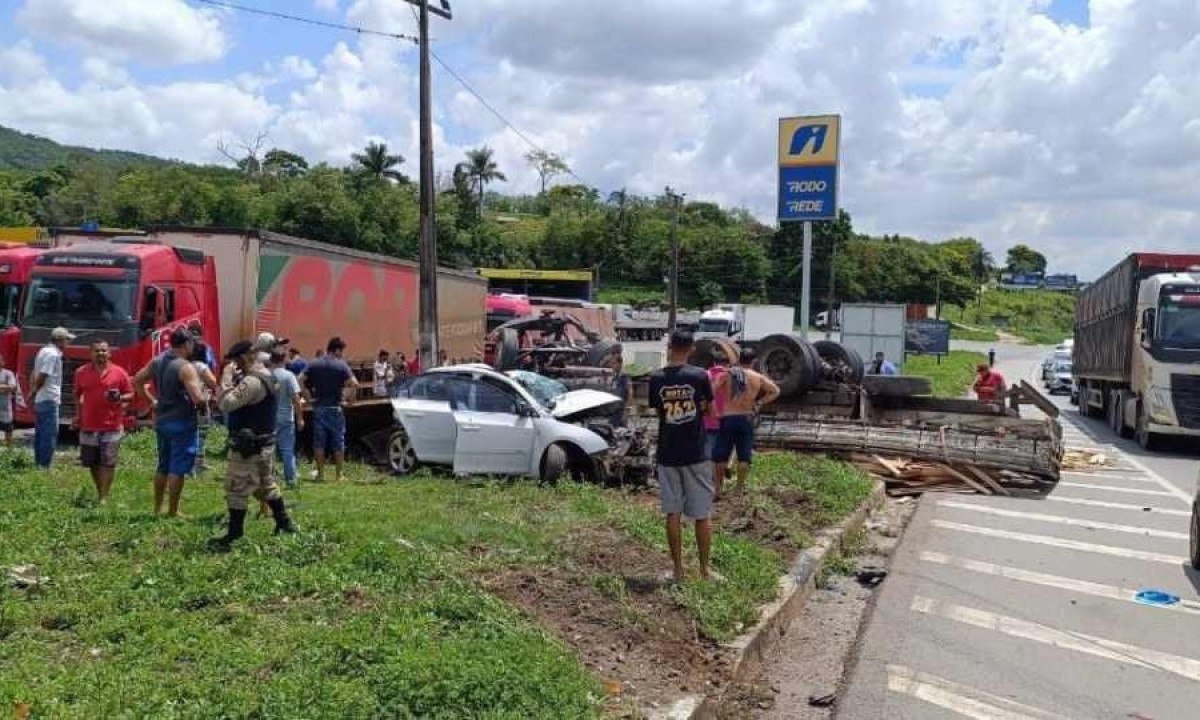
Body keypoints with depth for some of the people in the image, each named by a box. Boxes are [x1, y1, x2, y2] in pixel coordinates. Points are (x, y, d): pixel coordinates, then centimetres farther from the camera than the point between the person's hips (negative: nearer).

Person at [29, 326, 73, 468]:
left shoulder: (44, 351, 15)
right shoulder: (53, 354, -15)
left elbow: (35, 374, 17)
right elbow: (41, 377, -20)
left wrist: (32, 391, 16)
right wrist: (33, 393, -9)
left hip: (40, 400, 10)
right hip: (49, 399, -10)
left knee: (40, 433, 13)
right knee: (50, 433, -8)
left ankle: (38, 463, 19)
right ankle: (44, 465, -8)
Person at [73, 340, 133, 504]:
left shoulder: (119, 372, -1)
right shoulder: (81, 372, 5)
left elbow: (130, 394, 4)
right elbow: (77, 395, 18)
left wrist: (120, 398, -17)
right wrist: (78, 414, 10)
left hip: (112, 426, -3)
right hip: (88, 425, 3)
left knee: (108, 463, -5)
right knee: (92, 463, 12)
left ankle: (104, 497, -2)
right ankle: (99, 492, 28)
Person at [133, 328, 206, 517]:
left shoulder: (157, 361, 5)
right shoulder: (186, 368, -19)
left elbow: (137, 381, 15)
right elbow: (198, 399, -25)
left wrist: (151, 401, 17)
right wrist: (206, 398, -4)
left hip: (161, 420, 8)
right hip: (183, 423, -8)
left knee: (163, 466, 18)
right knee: (178, 469, 1)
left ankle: (157, 508, 26)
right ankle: (173, 511, 6)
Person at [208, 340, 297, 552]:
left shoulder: (252, 381, -22)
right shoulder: (268, 376, 11)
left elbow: (225, 404, -26)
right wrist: (237, 380, 4)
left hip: (248, 446, -10)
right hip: (264, 443, 10)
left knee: (237, 490, -3)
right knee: (266, 485, 22)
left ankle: (233, 535, 2)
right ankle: (284, 522, 31)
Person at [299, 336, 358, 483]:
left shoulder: (314, 364, 3)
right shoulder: (341, 365, -8)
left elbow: (301, 381, -5)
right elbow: (354, 384, -18)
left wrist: (308, 397, 1)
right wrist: (343, 384, 1)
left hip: (318, 407, 3)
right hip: (335, 408, -3)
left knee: (319, 442, 9)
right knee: (338, 442, 6)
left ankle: (320, 474, 13)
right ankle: (339, 475, 9)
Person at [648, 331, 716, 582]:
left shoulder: (656, 378, -3)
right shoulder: (700, 376, -8)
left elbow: (658, 410, 7)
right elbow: (709, 409, 3)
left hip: (667, 455, 1)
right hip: (695, 455, -1)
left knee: (672, 514, 8)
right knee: (701, 515, 8)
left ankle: (678, 569, 13)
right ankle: (705, 568, 14)